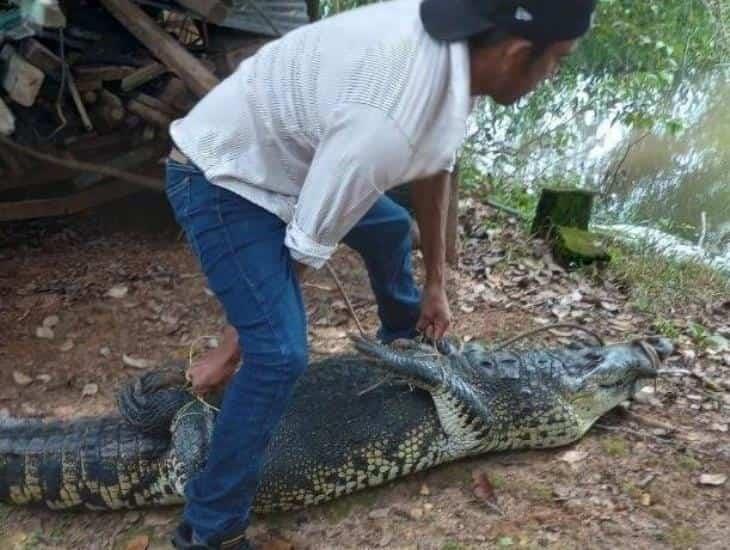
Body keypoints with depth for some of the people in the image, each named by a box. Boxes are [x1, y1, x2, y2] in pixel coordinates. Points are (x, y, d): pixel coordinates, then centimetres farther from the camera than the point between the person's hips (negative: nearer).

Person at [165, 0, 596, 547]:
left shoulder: (454, 48, -10)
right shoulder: (385, 125, -37)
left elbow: (434, 169, 6)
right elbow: (304, 252, -27)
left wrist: (436, 285, 13)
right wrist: (230, 351, -13)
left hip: (285, 157, 9)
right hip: (220, 178, -9)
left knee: (390, 227, 25)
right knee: (281, 355, -21)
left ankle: (410, 342, 56)